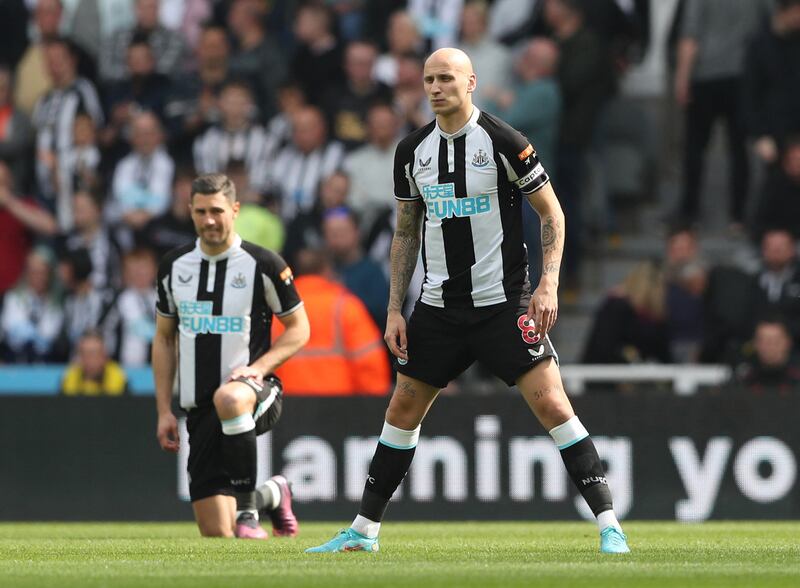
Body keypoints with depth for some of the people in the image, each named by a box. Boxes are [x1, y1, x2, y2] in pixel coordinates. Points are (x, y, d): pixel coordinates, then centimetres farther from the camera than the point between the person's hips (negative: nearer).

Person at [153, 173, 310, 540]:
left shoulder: (263, 265, -5)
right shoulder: (174, 267, 7)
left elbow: (299, 328, 2)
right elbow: (164, 338, 14)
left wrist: (260, 367, -15)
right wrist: (164, 410, 8)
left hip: (254, 392, -4)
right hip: (200, 409, 4)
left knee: (227, 399, -44)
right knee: (216, 533, -2)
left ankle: (247, 506, -26)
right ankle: (271, 494, 33)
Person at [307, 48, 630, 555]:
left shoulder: (503, 142, -9)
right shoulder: (413, 151, 6)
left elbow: (552, 213, -3)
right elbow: (407, 232, 15)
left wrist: (548, 285, -14)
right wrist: (395, 309, 9)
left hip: (504, 302, -5)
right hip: (439, 305, 5)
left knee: (551, 403, -14)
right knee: (403, 409, 10)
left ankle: (609, 525, -12)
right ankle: (365, 529, 22)